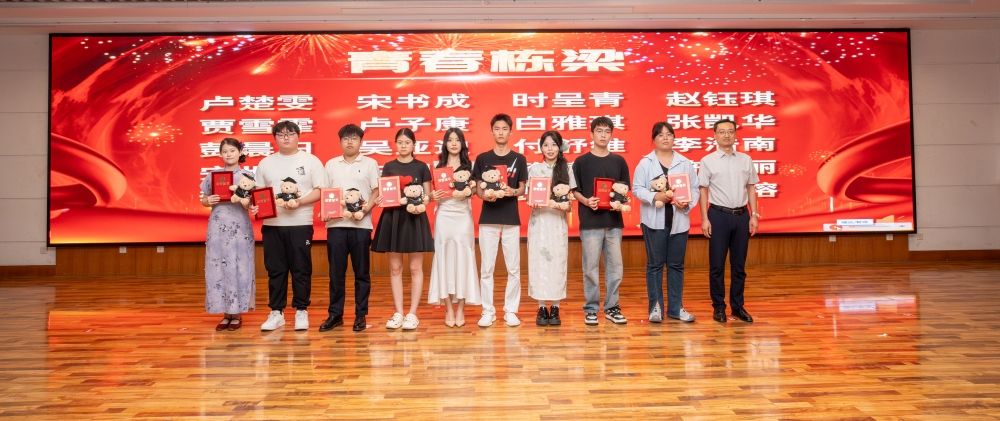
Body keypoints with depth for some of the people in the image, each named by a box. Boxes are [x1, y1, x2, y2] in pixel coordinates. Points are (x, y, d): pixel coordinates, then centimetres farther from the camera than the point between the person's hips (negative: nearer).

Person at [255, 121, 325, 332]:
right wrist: (255, 205, -8)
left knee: (301, 270, 2)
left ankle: (301, 311, 13)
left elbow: (320, 191, -2)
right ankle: (276, 313, 15)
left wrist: (299, 202, -17)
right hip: (271, 224, 3)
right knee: (275, 270, 7)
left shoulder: (311, 161, 3)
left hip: (300, 224, -3)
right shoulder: (266, 163, 13)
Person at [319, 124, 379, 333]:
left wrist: (369, 206, -16)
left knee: (361, 272, 3)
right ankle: (335, 314, 14)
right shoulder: (331, 164, 13)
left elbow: (376, 191, 2)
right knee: (336, 272, 5)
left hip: (361, 224, -2)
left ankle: (360, 315, 11)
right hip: (336, 223, 2)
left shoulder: (370, 164, 7)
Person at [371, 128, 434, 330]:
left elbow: (427, 195, 4)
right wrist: (379, 200, -15)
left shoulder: (421, 167, 4)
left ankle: (412, 313, 8)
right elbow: (383, 193, 7)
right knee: (395, 268, 5)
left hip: (415, 218, -2)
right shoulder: (389, 167, 9)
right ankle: (398, 313, 13)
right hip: (392, 218, 2)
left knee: (415, 268, 1)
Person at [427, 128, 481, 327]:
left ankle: (460, 309, 7)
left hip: (462, 216, -1)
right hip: (443, 216, 1)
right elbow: (433, 191, 11)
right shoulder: (439, 165, 9)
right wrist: (433, 196, -10)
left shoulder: (469, 165, 7)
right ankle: (449, 309, 8)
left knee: (462, 259, -1)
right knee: (444, 259, 0)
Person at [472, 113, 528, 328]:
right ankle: (488, 311, 12)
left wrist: (513, 192, -14)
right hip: (488, 219, 0)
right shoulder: (482, 159, 6)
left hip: (511, 219, 0)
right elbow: (477, 189, 7)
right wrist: (485, 195, -14)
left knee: (513, 268, 3)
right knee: (486, 268, 2)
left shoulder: (519, 159, 6)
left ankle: (511, 310, 14)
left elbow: (523, 189, 7)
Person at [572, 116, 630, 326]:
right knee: (591, 268, 1)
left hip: (614, 221, 3)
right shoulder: (581, 162, 2)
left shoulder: (619, 161, 10)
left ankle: (612, 307, 18)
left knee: (615, 267, 6)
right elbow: (574, 190, 2)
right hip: (590, 222, -3)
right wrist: (586, 201, -16)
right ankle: (591, 309, 12)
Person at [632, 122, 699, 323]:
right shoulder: (645, 162, 1)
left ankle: (675, 308, 17)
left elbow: (694, 188, 7)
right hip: (654, 221, -2)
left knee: (676, 265, 8)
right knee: (655, 264, 3)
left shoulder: (685, 163, 9)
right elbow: (637, 188, -5)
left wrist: (687, 203, -13)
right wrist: (656, 196, -20)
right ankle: (655, 307, 11)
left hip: (679, 220, 3)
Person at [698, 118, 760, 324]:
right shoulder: (708, 161, -1)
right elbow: (703, 191, -2)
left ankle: (738, 306, 19)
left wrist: (753, 215, 4)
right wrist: (705, 219, -7)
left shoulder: (746, 160, 8)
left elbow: (751, 189, 11)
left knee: (739, 265, 9)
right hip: (719, 215, -3)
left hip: (741, 215, 3)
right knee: (717, 265, 2)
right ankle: (718, 307, 12)